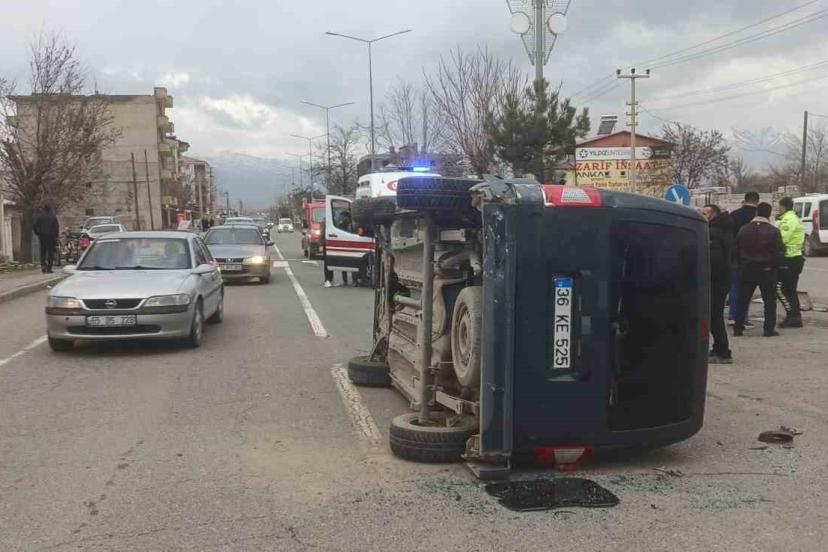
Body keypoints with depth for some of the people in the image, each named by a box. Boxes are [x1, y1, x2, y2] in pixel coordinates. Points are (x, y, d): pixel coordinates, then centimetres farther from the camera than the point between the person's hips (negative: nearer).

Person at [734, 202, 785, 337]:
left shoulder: (744, 229, 0)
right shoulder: (773, 231, -9)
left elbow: (737, 250, 4)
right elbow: (779, 252, -10)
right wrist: (775, 265, 6)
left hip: (747, 270, 3)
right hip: (767, 270, -3)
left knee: (743, 300, 9)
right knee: (769, 301, 6)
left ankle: (738, 327, 8)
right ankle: (769, 329, 5)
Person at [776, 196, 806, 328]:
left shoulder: (788, 220, -14)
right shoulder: (795, 218, 19)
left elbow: (782, 239, -24)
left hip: (789, 259, -10)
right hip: (796, 257, 10)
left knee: (780, 287, -9)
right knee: (790, 289, 14)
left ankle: (792, 315, -9)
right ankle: (796, 317, 16)